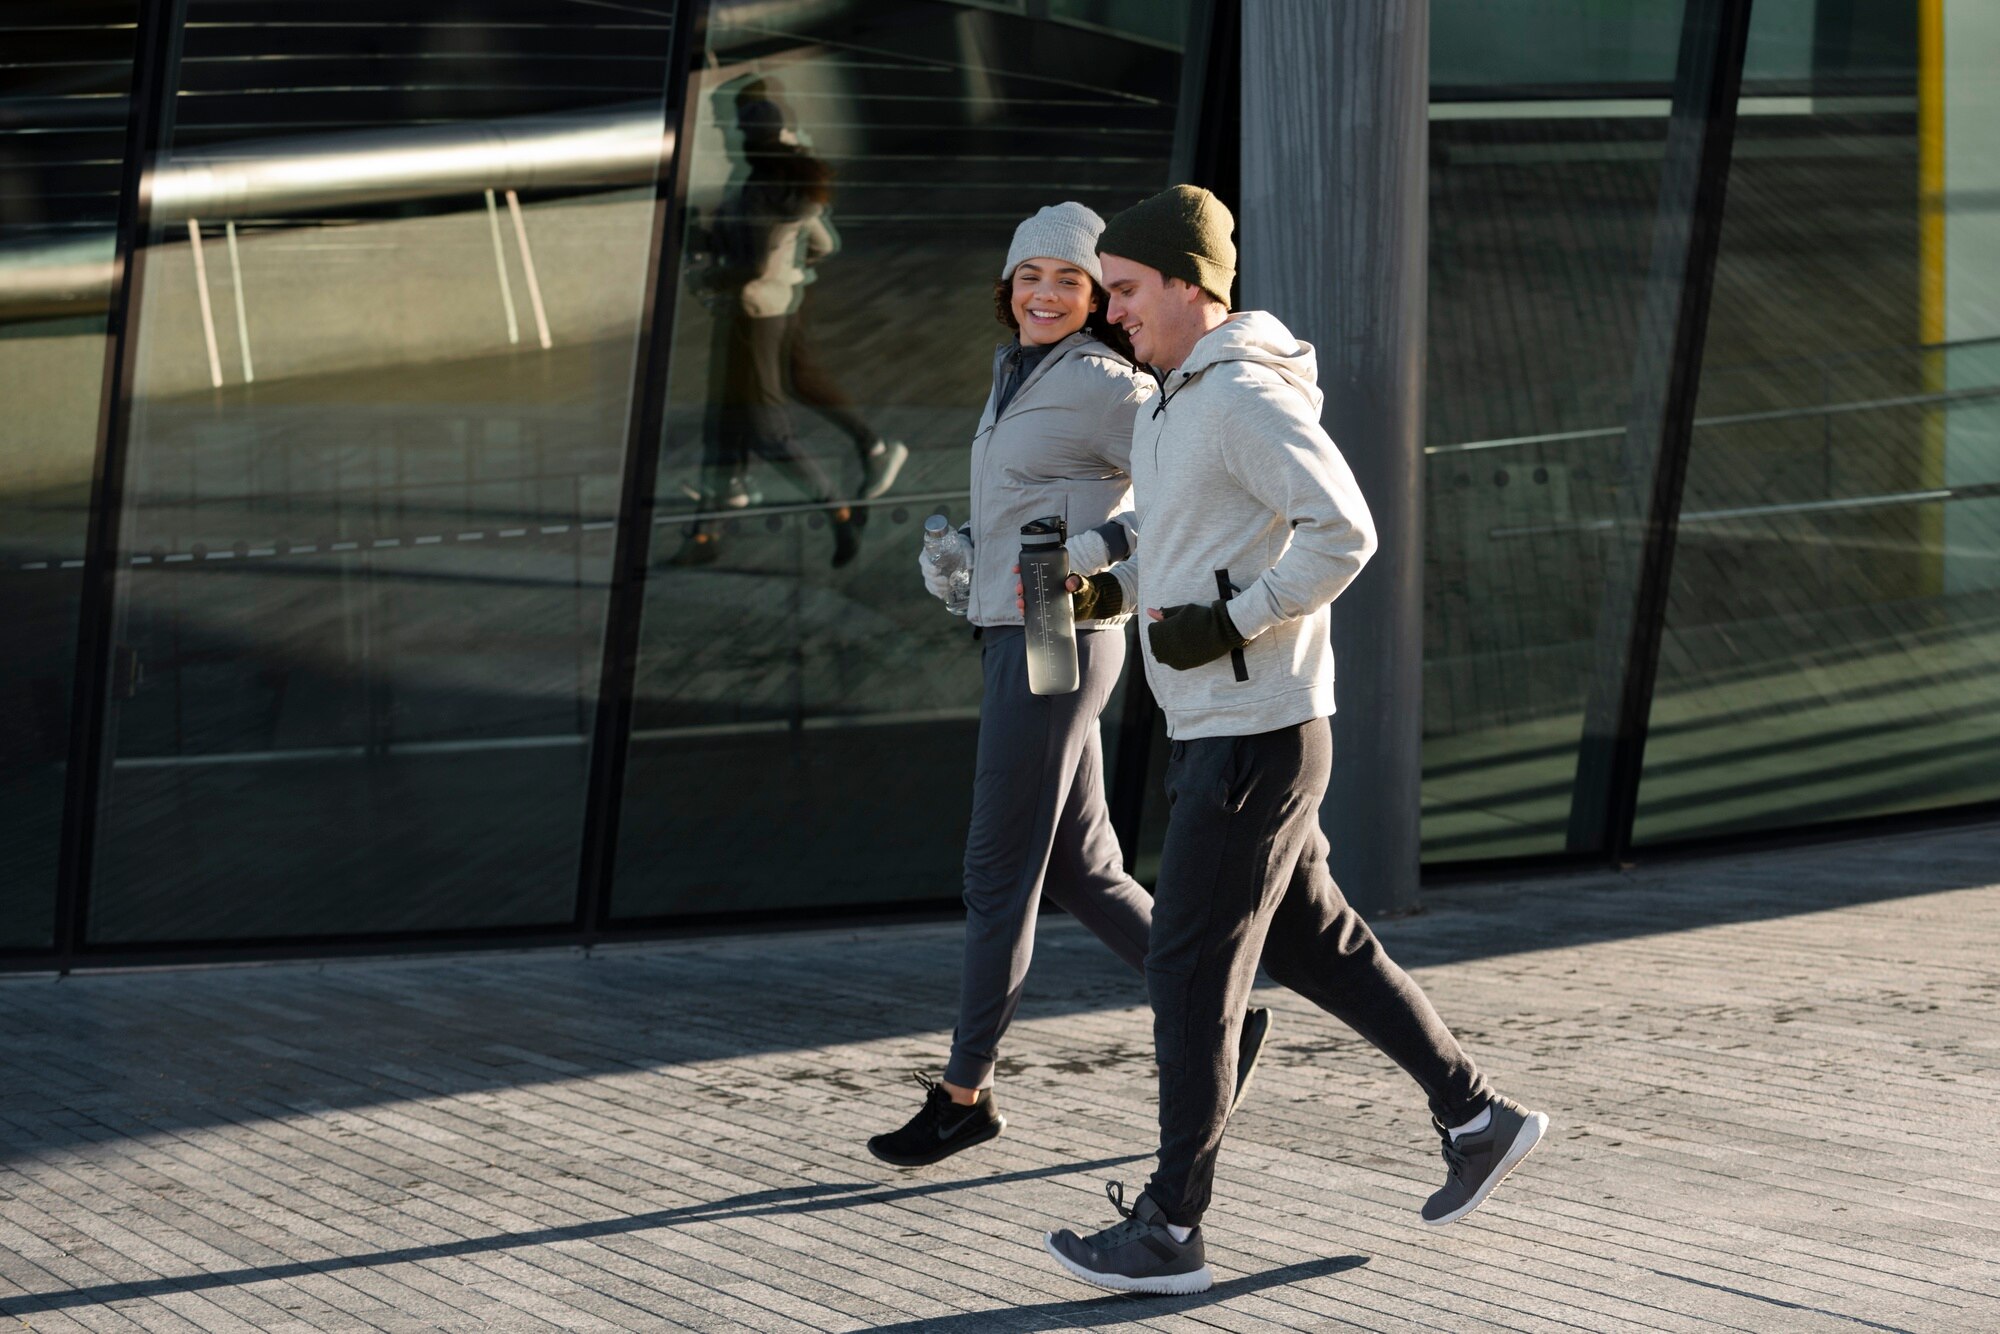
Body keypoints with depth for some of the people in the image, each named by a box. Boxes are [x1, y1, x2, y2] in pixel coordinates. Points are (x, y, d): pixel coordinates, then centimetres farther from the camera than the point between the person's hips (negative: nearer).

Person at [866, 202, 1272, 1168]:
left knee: (997, 875, -2)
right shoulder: (1018, 377, 15)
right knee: (1082, 873, 13)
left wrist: (1085, 557, -22)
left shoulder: (1105, 385, -12)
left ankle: (964, 1091, 9)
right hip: (1011, 642, 9)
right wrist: (950, 554, 9)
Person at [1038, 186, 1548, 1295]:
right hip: (1214, 728, 10)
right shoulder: (1175, 398, 14)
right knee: (1309, 947, 17)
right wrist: (1109, 590, 10)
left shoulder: (1249, 396, -17)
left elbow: (1343, 533, -25)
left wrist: (1228, 627, -23)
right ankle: (1476, 1117, 26)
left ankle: (1170, 1228, 2)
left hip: (1257, 734, -10)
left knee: (1191, 968, -5)